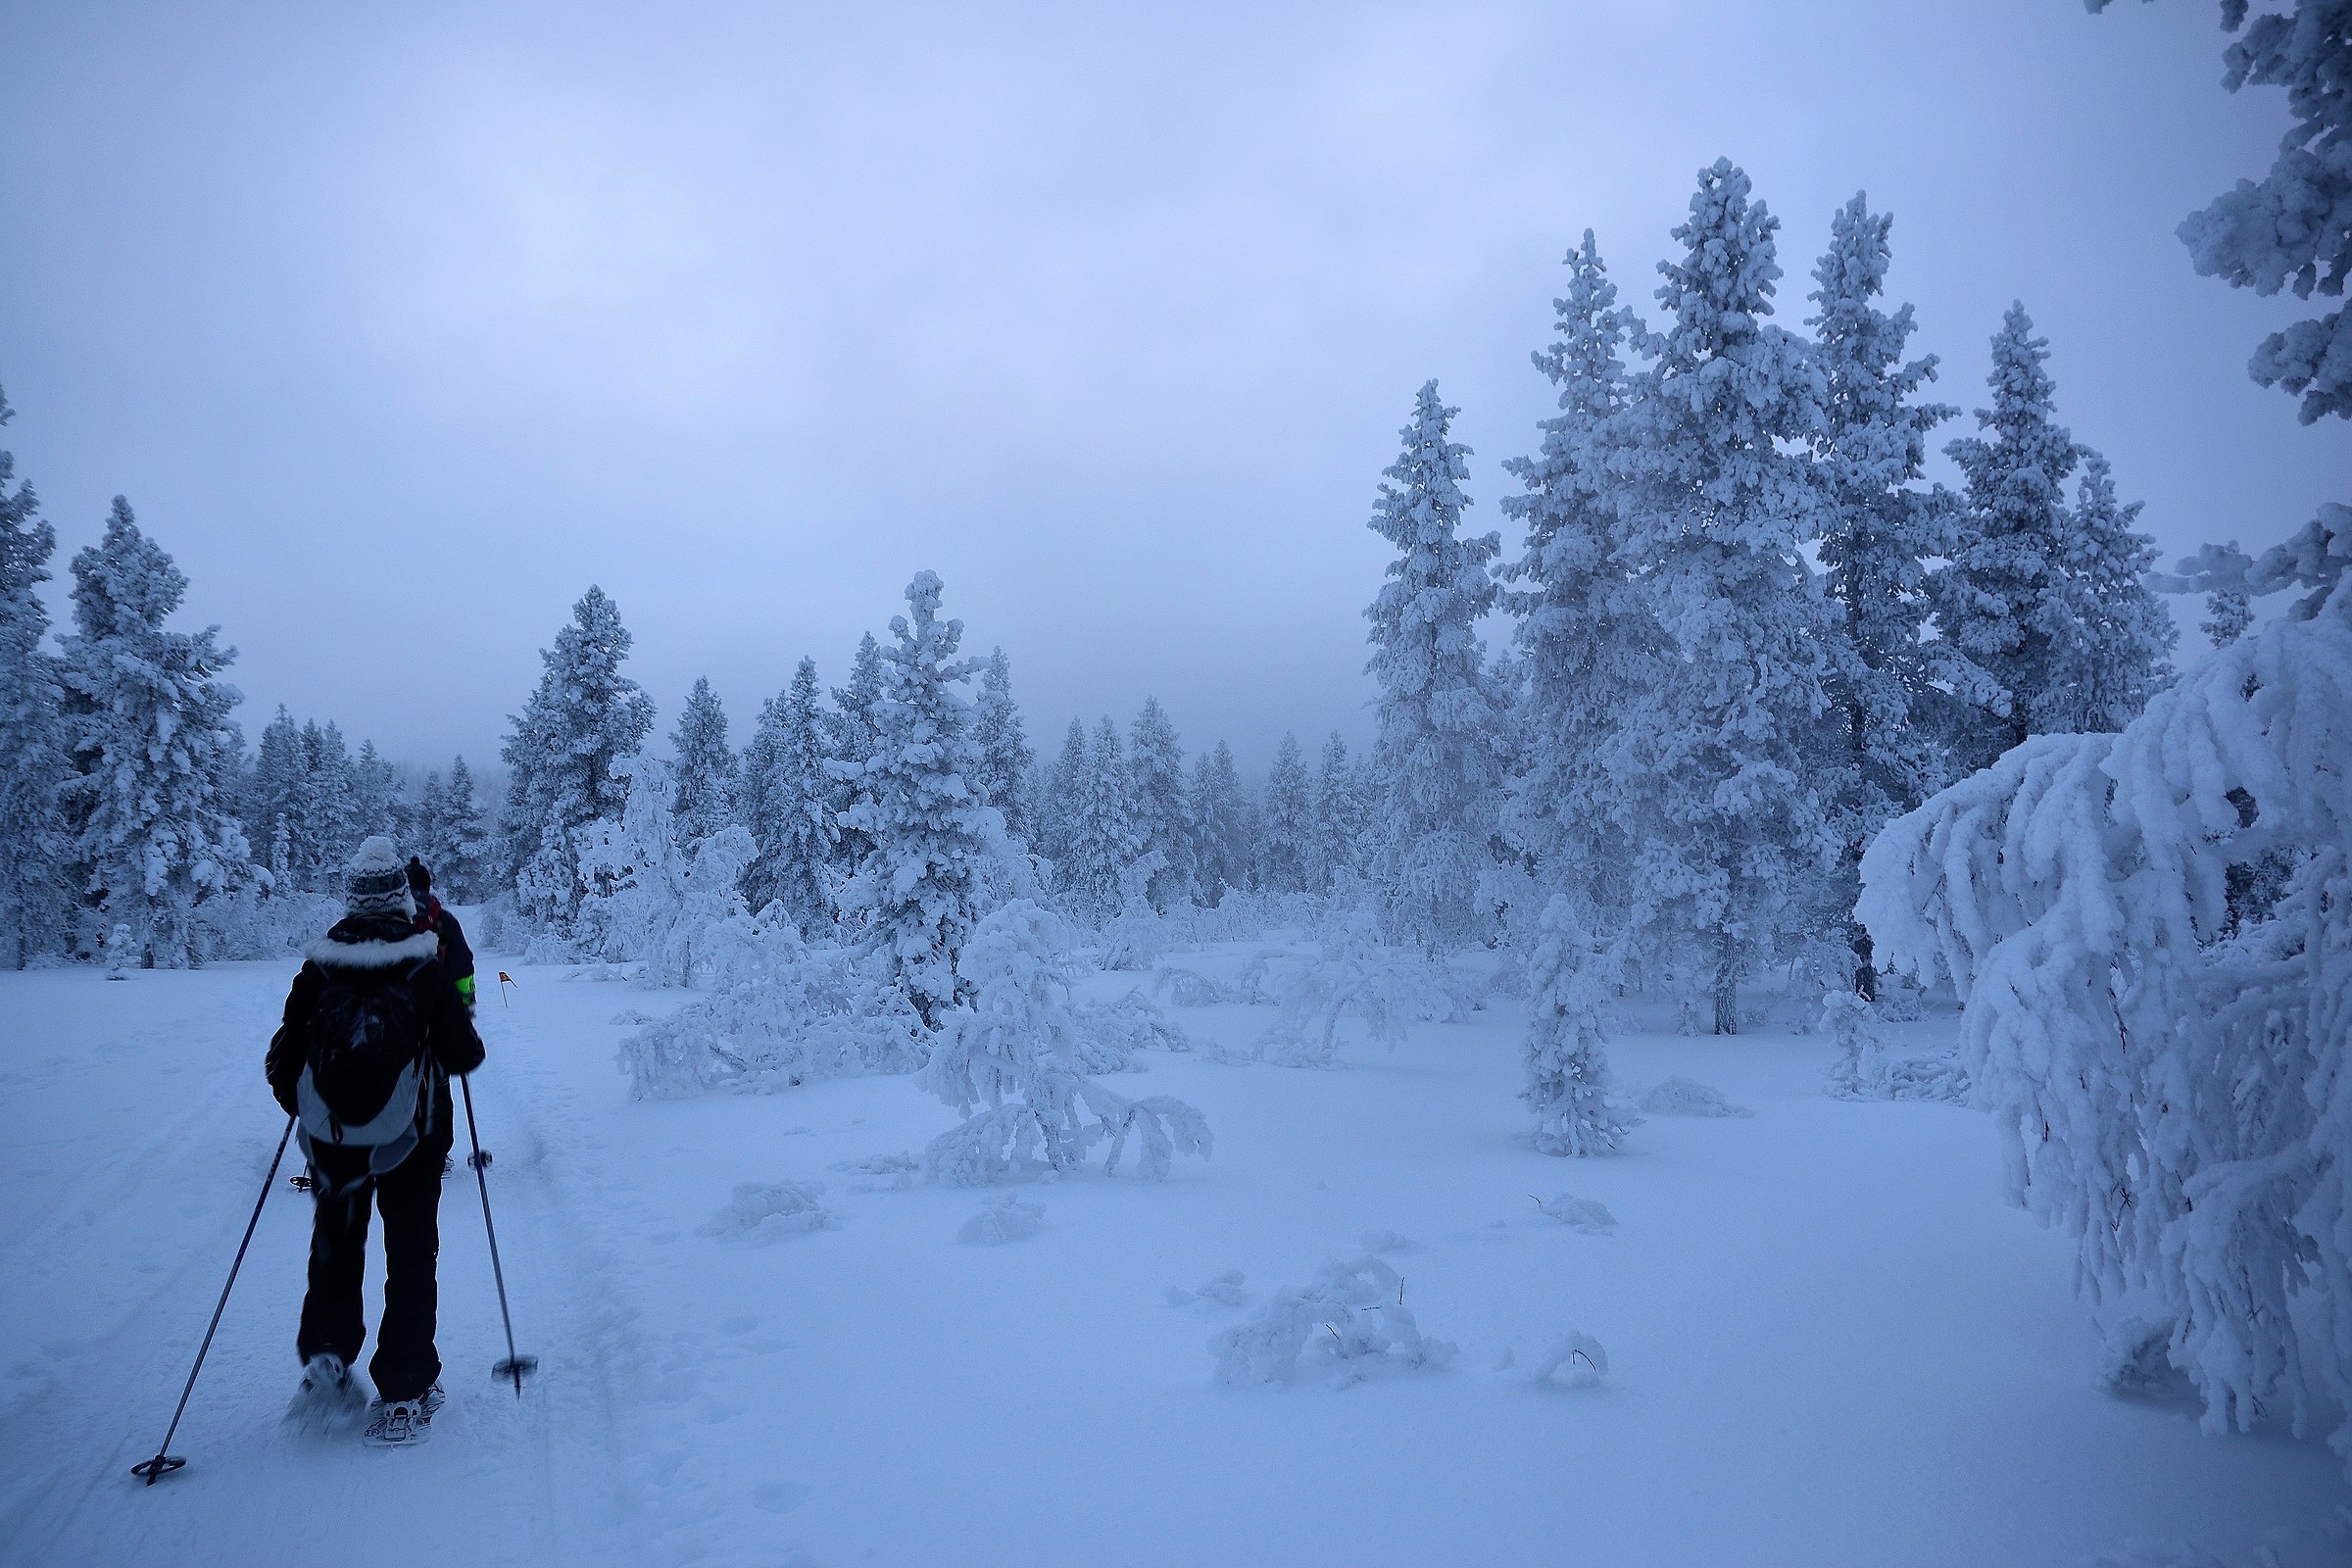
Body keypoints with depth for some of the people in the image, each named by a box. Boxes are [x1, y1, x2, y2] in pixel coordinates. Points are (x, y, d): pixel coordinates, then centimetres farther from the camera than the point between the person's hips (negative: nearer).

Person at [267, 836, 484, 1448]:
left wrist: (303, 1108, 19)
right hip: (411, 1139, -2)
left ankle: (326, 1356, 12)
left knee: (335, 1244, 24)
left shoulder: (319, 968, -6)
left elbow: (284, 1058, 0)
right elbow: (463, 1055, -8)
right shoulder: (426, 967, -12)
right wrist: (466, 1028, 15)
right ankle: (404, 1394, 12)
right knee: (411, 1256, 9)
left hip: (331, 1140, 2)